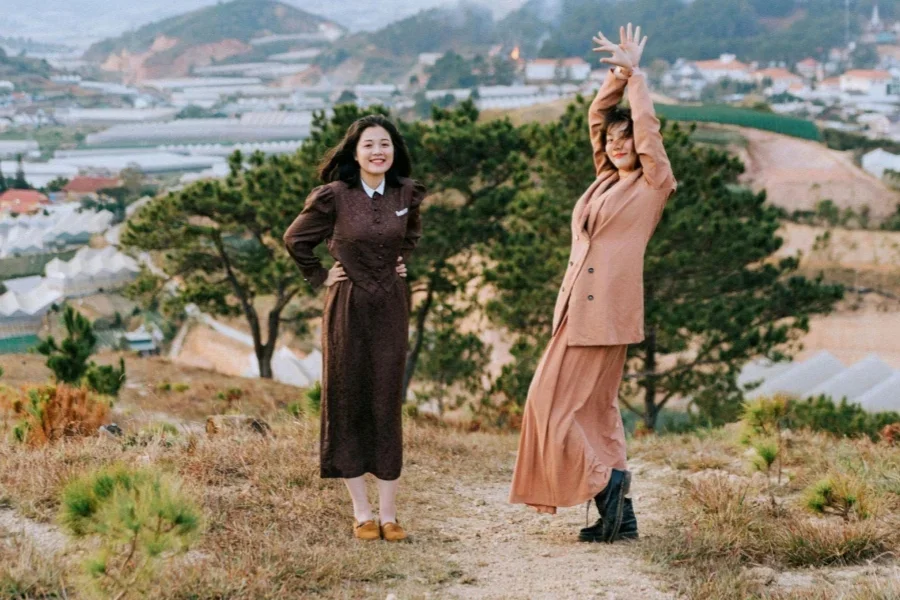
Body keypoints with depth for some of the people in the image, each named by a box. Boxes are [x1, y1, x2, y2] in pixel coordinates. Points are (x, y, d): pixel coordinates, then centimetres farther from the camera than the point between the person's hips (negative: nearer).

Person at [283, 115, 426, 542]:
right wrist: (319, 277, 2)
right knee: (348, 403, 1)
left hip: (391, 307, 2)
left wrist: (402, 262, 11)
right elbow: (295, 239, 5)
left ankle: (388, 514, 5)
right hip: (348, 308, -2)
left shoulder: (406, 194, 2)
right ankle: (361, 513, 9)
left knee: (387, 405, 1)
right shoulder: (334, 196, -9)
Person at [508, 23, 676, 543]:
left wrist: (635, 73, 5)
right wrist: (617, 75, 8)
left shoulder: (654, 184, -2)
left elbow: (648, 126, -7)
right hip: (578, 308, 8)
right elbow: (597, 117, 19)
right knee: (596, 407, 8)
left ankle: (605, 483, -4)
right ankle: (620, 513, 10)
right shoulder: (606, 181, 16)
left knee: (557, 402, -9)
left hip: (606, 312, -8)